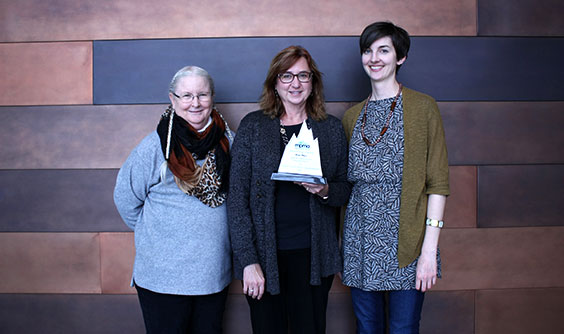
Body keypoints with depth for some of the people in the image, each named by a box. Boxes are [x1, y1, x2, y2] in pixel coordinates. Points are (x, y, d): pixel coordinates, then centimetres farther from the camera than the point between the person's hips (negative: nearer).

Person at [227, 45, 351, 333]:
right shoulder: (252, 126, -1)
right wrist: (248, 260, -11)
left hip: (313, 255, 2)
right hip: (264, 253, -1)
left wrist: (326, 191, -12)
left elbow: (345, 190, 13)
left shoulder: (332, 128, 6)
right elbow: (237, 196, -5)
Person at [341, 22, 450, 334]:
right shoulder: (352, 116, 12)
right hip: (361, 241, 4)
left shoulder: (423, 107, -2)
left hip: (405, 238, -4)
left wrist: (430, 249, -13)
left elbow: (437, 181, -7)